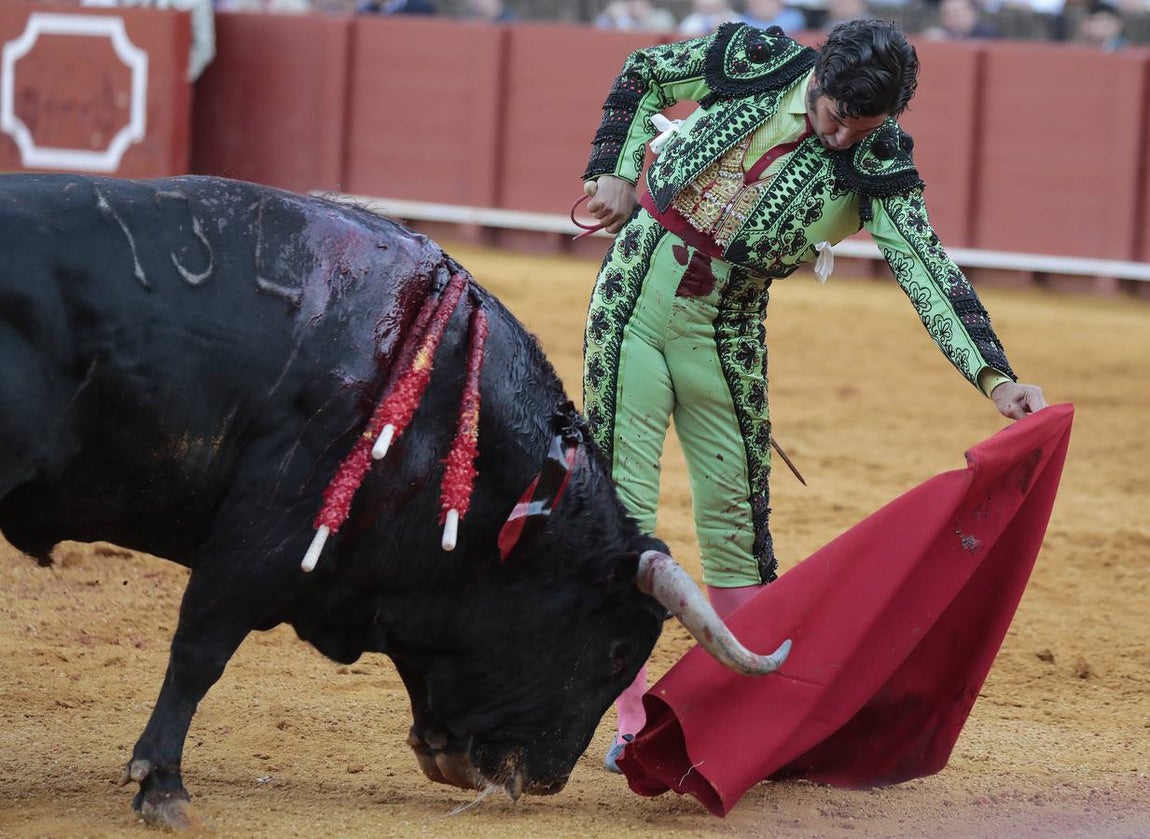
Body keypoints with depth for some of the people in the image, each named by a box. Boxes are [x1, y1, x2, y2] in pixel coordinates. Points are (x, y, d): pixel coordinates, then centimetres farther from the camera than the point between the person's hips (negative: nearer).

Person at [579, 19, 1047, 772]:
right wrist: (615, 172, -4)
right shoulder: (755, 62, -10)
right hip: (635, 297, -1)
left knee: (736, 516, 6)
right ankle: (632, 720, 1)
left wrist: (995, 376, -32)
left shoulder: (877, 166, -12)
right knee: (622, 506, -4)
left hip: (725, 332, 1)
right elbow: (643, 76, 7)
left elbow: (927, 268, -21)